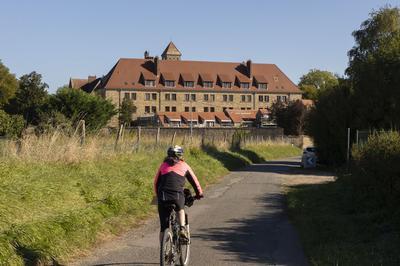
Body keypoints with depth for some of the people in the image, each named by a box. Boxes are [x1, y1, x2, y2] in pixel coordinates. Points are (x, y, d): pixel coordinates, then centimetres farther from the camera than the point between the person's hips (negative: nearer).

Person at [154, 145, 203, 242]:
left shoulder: (163, 165, 19)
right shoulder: (184, 166, 15)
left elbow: (156, 182, 21)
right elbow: (194, 181, 18)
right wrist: (199, 194, 32)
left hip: (163, 197, 1)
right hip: (177, 196, -1)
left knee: (163, 227, 9)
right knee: (180, 209, 33)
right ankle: (182, 228, 12)